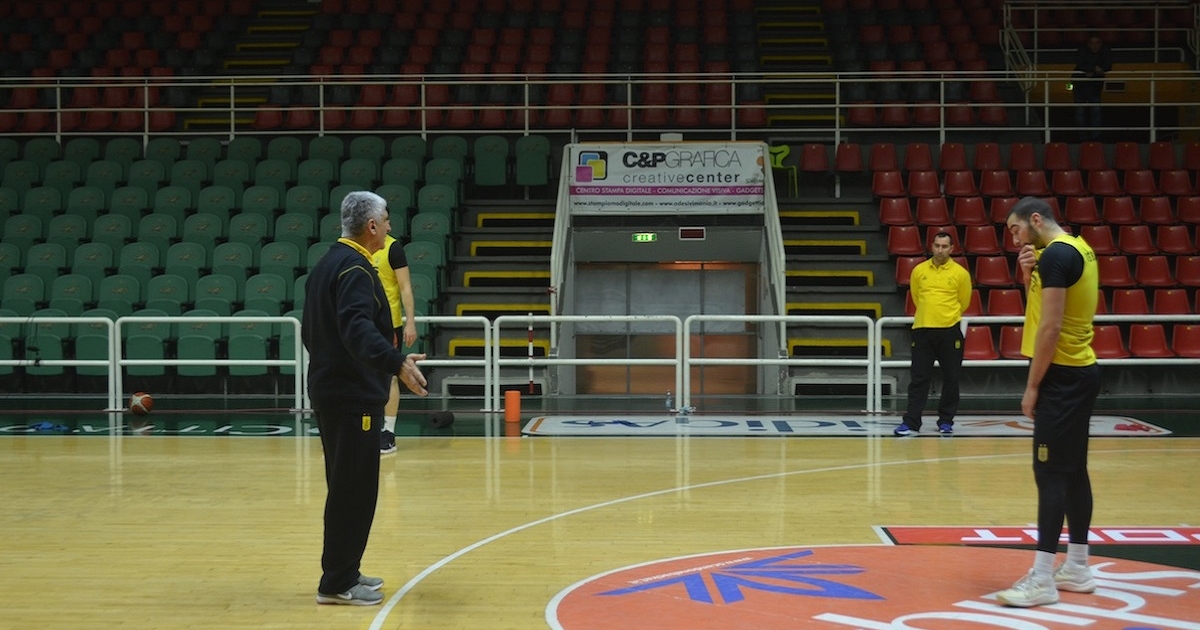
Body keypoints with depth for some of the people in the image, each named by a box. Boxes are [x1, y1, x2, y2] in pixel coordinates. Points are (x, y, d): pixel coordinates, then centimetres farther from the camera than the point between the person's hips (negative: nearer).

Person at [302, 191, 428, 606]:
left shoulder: (327, 264, 15)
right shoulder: (355, 269, -16)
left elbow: (311, 330, 23)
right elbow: (358, 329, -32)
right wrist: (397, 362, -43)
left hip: (329, 390, 11)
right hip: (353, 396, -11)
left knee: (346, 486, 17)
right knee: (354, 490, -5)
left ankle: (344, 572, 24)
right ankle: (337, 583, 1)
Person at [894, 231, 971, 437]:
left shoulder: (960, 273, -1)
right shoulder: (919, 271, 5)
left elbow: (964, 302, 10)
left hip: (950, 331, -1)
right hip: (923, 329, 1)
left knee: (950, 379, 5)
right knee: (919, 379, 1)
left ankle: (945, 421, 16)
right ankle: (911, 422, 3)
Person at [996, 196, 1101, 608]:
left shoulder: (1056, 253, -16)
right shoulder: (1077, 248, 15)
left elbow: (1050, 327, -20)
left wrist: (1032, 385, -15)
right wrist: (1030, 275, 4)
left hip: (1063, 376, -10)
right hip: (1079, 372, 10)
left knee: (1050, 472, -10)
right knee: (1073, 470, 13)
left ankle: (1042, 580, -9)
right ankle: (1077, 569, 19)